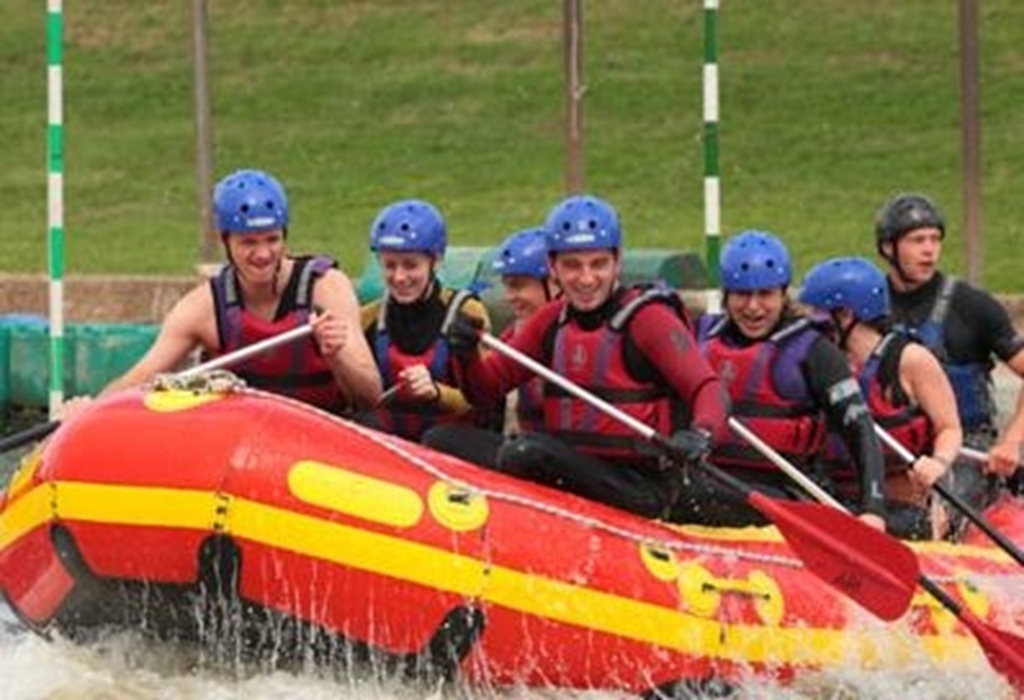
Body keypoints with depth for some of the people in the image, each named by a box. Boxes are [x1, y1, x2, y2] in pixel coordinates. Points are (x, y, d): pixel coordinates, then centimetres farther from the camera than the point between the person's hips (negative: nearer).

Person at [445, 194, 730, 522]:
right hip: (566, 475, 7)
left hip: (642, 490, -7)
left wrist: (700, 434, -35)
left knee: (526, 452, -30)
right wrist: (467, 356, -7)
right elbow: (487, 390, 15)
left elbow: (709, 390, -13)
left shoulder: (648, 318, -6)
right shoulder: (552, 322, 12)